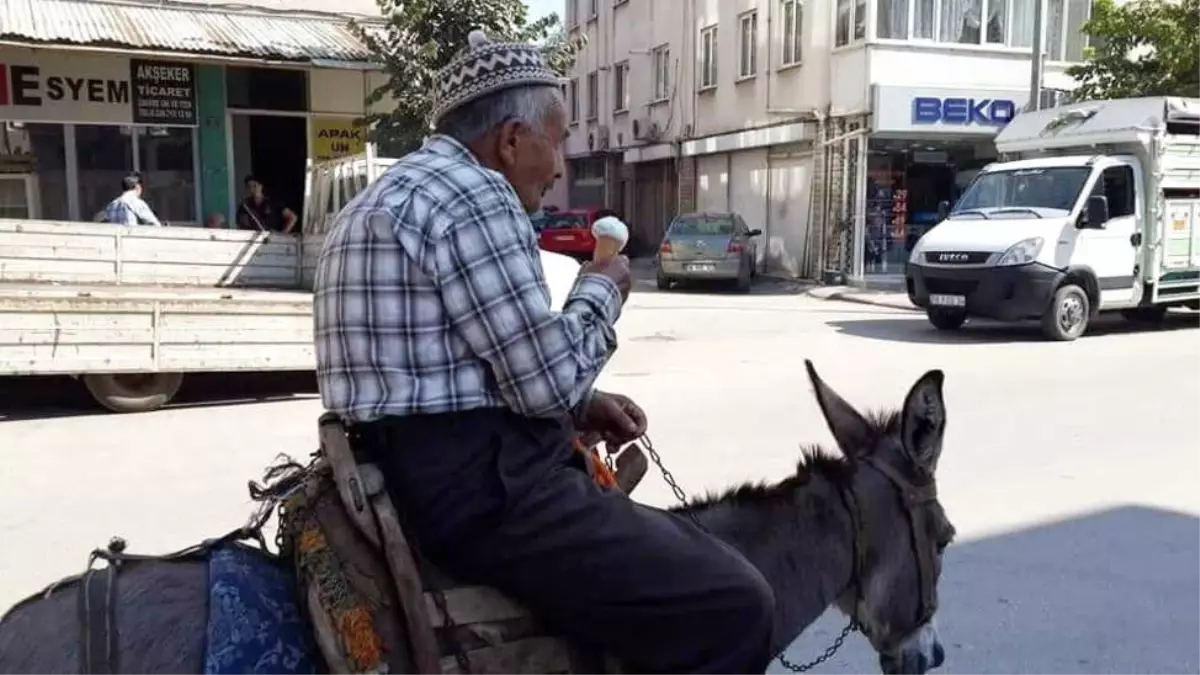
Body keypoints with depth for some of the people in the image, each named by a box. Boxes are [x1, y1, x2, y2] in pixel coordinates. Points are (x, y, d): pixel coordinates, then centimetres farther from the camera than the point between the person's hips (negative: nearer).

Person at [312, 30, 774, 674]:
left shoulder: (395, 192, 20)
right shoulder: (472, 191, -13)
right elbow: (548, 378, -17)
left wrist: (583, 407, 14)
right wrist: (601, 288, 2)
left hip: (425, 471, 11)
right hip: (475, 486, -11)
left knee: (683, 544, 23)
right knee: (733, 607, -11)